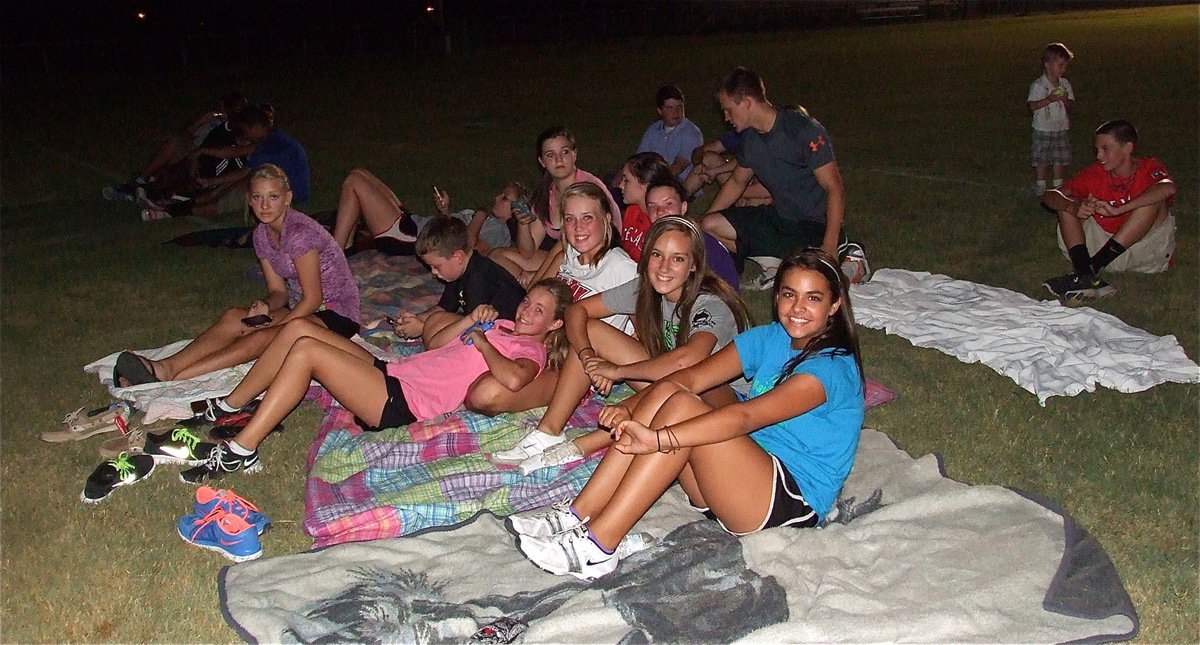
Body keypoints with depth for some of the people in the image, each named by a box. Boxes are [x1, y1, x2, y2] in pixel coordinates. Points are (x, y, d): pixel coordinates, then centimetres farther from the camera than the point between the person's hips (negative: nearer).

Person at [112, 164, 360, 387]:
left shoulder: (300, 232, -21)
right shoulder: (262, 234, 5)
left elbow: (313, 299, -19)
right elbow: (278, 291, 7)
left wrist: (273, 329, -19)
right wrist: (264, 307, -15)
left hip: (336, 316, -8)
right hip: (304, 308, 8)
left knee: (260, 339, -29)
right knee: (233, 318, -16)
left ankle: (170, 375, -36)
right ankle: (166, 366, -30)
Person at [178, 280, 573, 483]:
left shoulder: (530, 351, -4)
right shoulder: (504, 327, 23)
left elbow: (513, 378, -32)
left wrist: (481, 342, -14)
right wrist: (470, 322, 9)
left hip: (401, 404, -10)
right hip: (393, 372, 10)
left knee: (307, 350, -22)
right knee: (299, 328, 2)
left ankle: (240, 452, -16)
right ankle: (229, 406, 13)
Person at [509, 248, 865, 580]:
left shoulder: (834, 366, -15)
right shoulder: (769, 339, 9)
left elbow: (747, 416, -30)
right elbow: (691, 377, -4)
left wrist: (658, 438, -39)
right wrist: (632, 407, -21)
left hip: (795, 503, -7)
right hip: (745, 478, 7)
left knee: (681, 407, -25)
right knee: (666, 393, -14)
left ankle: (598, 544, -27)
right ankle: (578, 514, -17)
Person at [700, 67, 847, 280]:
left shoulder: (805, 130, -19)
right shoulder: (750, 138, 5)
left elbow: (834, 189, -19)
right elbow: (737, 182, 22)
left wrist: (829, 247, -28)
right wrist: (700, 225, 16)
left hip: (816, 225, -7)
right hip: (779, 218, 8)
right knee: (709, 226, -4)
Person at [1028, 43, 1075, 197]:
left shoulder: (1065, 84, 3)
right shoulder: (1038, 85, -12)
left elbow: (1070, 105, 6)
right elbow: (1032, 106, -17)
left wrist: (1065, 100, -16)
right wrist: (1049, 99, -27)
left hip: (1061, 128, 4)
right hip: (1043, 128, -4)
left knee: (1059, 158, 12)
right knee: (1041, 158, 4)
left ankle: (1058, 185, 26)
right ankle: (1040, 185, 17)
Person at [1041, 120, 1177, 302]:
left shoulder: (1149, 169, -9)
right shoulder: (1095, 174, 0)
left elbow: (1168, 188, -34)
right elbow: (1049, 196, -7)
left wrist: (1118, 210, -39)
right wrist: (1074, 208, -29)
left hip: (1145, 250, -3)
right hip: (1103, 244, 4)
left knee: (1156, 200, -27)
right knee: (1066, 203, -7)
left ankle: (1091, 269, -34)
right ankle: (1085, 274, -31)